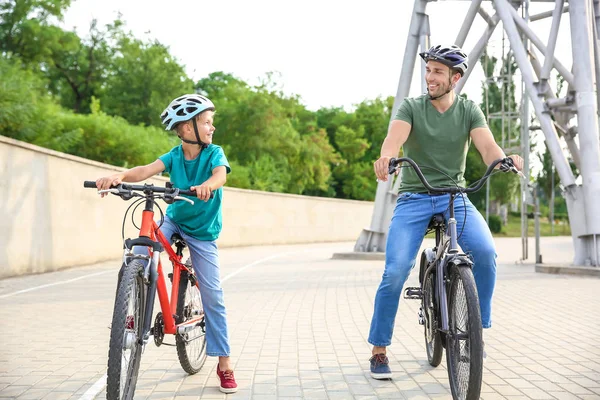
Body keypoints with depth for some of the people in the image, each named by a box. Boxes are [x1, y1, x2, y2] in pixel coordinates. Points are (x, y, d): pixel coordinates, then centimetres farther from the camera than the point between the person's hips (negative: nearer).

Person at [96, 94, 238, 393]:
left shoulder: (214, 153, -13)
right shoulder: (174, 156, -10)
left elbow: (221, 174, -35)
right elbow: (147, 169, -27)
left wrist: (207, 185, -59)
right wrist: (119, 176, -48)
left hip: (203, 233, -2)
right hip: (174, 220, 2)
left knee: (213, 298, -4)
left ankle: (224, 365, 6)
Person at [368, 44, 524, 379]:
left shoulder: (469, 111, 4)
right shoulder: (411, 107, 0)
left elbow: (487, 145, -12)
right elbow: (396, 136, -21)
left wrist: (503, 159, -37)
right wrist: (386, 156, -46)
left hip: (455, 197, 1)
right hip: (413, 198, -1)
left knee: (486, 252, -26)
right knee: (396, 272, -18)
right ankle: (379, 349, 1)